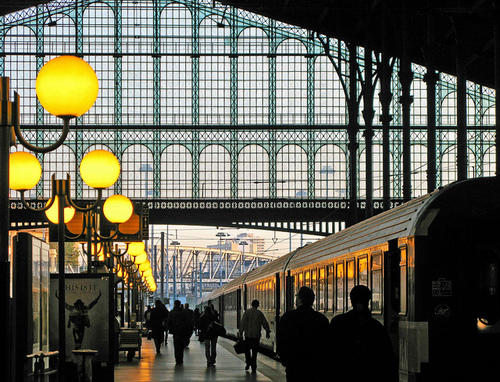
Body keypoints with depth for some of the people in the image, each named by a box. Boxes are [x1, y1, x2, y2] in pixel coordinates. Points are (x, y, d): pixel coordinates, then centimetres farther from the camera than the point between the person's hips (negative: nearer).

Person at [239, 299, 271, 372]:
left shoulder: (247, 312, -3)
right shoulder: (260, 313, 1)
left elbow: (242, 323, -7)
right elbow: (265, 323, 6)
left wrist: (241, 332, -2)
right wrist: (267, 332, 19)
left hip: (248, 334, -1)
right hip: (256, 334, 1)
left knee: (247, 349, 13)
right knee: (254, 351, 5)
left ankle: (248, 363, -3)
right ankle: (253, 366, 3)